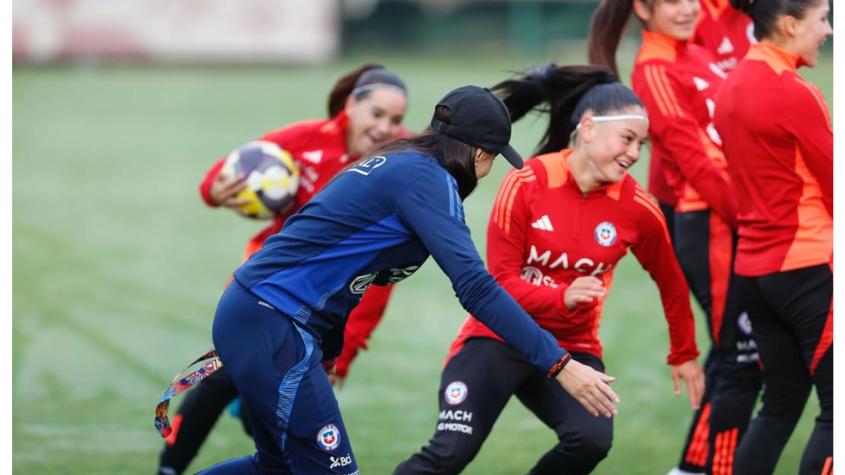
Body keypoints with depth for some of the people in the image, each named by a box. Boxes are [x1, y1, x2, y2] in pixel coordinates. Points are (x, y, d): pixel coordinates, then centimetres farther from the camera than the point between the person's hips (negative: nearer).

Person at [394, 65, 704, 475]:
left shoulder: (637, 208, -7)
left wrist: (684, 354, 19)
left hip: (572, 347, 3)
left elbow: (671, 283, 10)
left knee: (592, 438, -26)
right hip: (499, 338, -2)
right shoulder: (526, 184, -15)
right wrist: (562, 297, -31)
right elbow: (500, 281, -13)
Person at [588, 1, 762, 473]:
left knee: (734, 358, 15)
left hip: (732, 225, 9)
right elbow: (697, 164, -17)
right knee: (742, 361, -5)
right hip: (711, 230, -9)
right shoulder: (656, 72, -11)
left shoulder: (696, 55, 15)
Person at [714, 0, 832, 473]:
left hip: (755, 266, 8)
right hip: (808, 266, -8)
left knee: (781, 406, 15)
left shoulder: (733, 86, 9)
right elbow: (831, 182, -9)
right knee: (835, 411, -1)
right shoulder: (793, 93, -16)